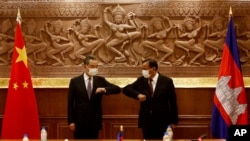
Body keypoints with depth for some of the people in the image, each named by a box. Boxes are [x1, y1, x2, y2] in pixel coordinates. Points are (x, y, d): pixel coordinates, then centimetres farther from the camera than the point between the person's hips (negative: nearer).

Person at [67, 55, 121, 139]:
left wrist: (104, 89, -20)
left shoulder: (100, 80, 5)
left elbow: (117, 89, -1)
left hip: (94, 122, 2)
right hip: (79, 122, -2)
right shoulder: (75, 81, -1)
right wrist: (71, 121, -6)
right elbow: (70, 103, -1)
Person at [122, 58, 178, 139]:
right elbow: (125, 89, 2)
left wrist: (173, 121, -1)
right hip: (146, 122, 3)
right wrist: (138, 95, -17)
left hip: (162, 122, -3)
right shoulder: (141, 80, 4)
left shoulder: (167, 81, -5)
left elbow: (173, 102, -1)